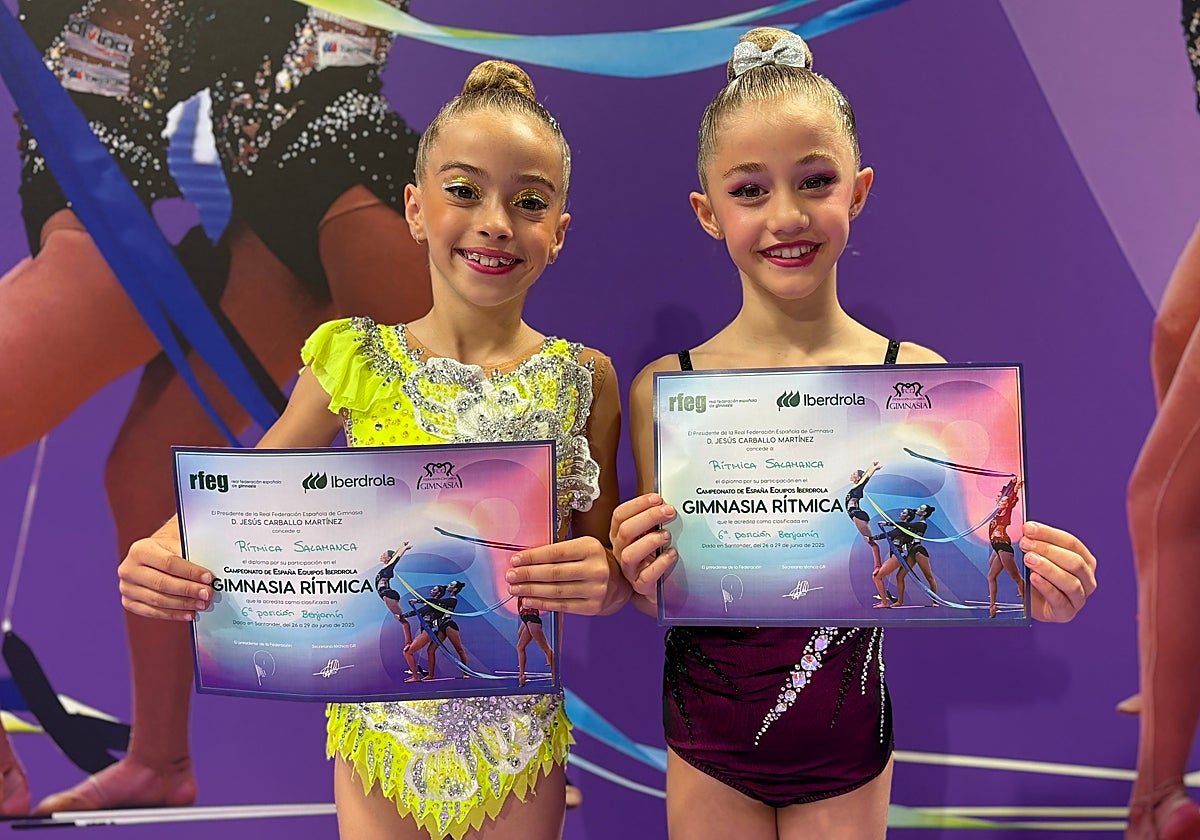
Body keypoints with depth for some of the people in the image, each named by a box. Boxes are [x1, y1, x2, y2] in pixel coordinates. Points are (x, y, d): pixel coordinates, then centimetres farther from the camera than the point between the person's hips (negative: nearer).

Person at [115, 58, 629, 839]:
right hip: (382, 730, 0)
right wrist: (163, 555, -17)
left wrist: (602, 578, -23)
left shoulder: (582, 379, -8)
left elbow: (612, 573, -1)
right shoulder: (356, 361, -9)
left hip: (516, 742, 1)